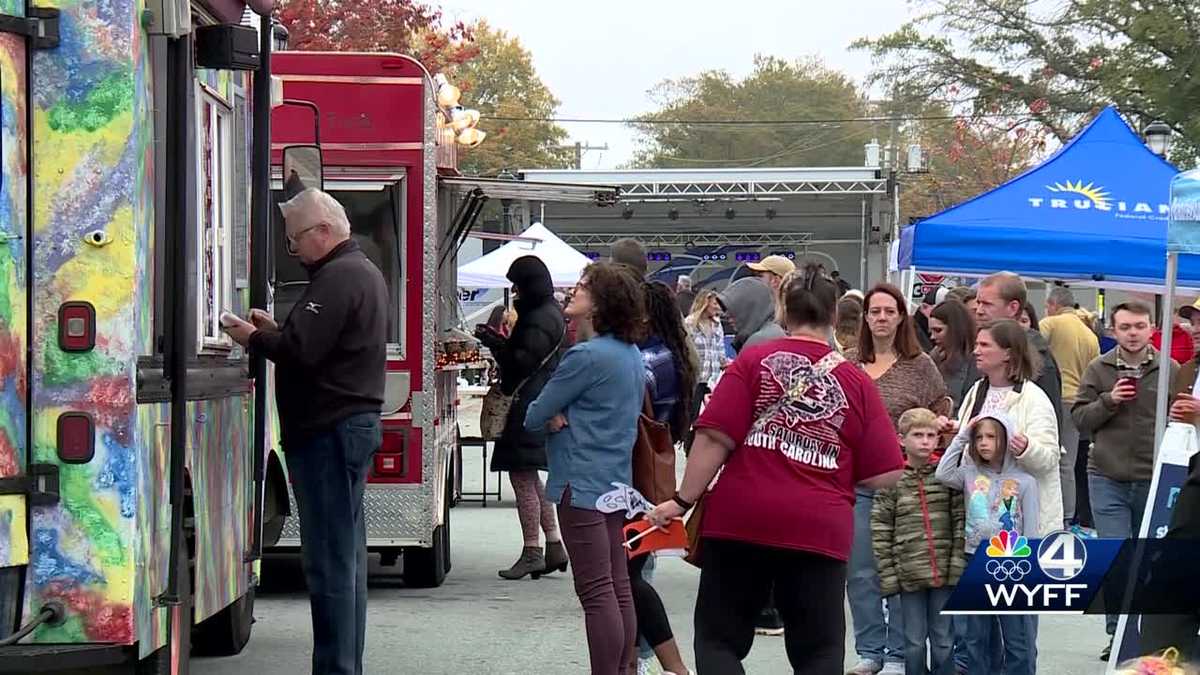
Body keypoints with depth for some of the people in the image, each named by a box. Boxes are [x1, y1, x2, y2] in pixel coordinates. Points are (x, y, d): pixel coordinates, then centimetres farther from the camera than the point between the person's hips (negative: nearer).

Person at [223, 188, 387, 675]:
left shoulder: (338, 278, -14)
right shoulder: (362, 272, 19)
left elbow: (302, 351, -22)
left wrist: (254, 339, -6)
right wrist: (274, 330, 12)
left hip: (329, 431, -11)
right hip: (356, 421, 11)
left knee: (329, 561, -10)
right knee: (347, 554, 13)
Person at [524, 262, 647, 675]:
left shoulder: (587, 356, -16)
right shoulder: (633, 356, 11)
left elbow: (534, 417, -11)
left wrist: (552, 419, 10)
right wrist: (562, 418, -1)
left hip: (582, 484, -9)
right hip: (618, 481, 9)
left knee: (596, 593, -7)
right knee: (619, 589, 11)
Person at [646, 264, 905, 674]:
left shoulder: (754, 360, -3)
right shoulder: (857, 382, 3)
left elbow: (715, 439, -10)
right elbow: (885, 475, 1)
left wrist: (684, 500, -1)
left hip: (740, 521, -1)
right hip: (820, 530, 1)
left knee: (720, 639, 10)